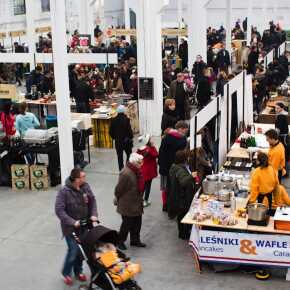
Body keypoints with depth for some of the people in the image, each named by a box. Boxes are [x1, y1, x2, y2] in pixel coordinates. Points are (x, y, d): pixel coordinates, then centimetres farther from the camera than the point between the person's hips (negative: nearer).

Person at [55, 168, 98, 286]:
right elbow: (59, 210, -20)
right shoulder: (64, 191, -22)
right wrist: (72, 222, -25)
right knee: (74, 251, -5)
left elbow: (92, 201, 6)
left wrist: (93, 215, -8)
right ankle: (66, 273, 21)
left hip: (84, 225, 5)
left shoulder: (85, 187, -7)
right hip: (70, 227, -5)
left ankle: (78, 271, 36)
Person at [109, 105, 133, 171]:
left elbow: (111, 131, 2)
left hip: (118, 141, 3)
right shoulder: (126, 119, -16)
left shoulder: (114, 120, -4)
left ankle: (121, 170, 12)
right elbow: (129, 130, -14)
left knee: (120, 156, 9)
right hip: (126, 140, -3)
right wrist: (131, 138, 1)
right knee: (129, 155, 14)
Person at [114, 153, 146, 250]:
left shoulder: (137, 171, 3)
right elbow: (119, 189, -19)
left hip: (137, 204, 9)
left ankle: (135, 240, 36)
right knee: (127, 224, 4)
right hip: (127, 205, -9)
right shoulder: (126, 173, -27)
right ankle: (120, 241, 23)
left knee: (137, 223, 18)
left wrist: (140, 200, 16)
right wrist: (118, 200, -5)